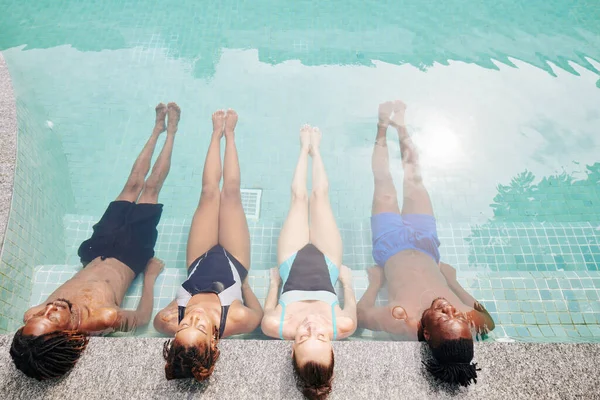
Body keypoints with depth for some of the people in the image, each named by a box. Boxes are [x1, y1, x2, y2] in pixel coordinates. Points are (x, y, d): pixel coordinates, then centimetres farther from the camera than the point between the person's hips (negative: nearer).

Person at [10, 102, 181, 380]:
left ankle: (158, 128, 42)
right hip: (130, 256, -4)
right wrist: (151, 274, -16)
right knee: (151, 186, 9)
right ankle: (170, 130, 36)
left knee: (134, 183, 16)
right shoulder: (103, 319, -45)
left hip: (96, 253, 4)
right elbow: (143, 317, -25)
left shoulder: (32, 319, -32)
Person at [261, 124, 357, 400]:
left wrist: (274, 279, -1)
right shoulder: (343, 327, -40)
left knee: (300, 197, 13)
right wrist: (346, 278, 1)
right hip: (327, 264, 0)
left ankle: (306, 149, 48)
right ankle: (313, 149, 47)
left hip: (293, 264, 0)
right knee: (319, 195, 11)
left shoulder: (277, 326, -42)